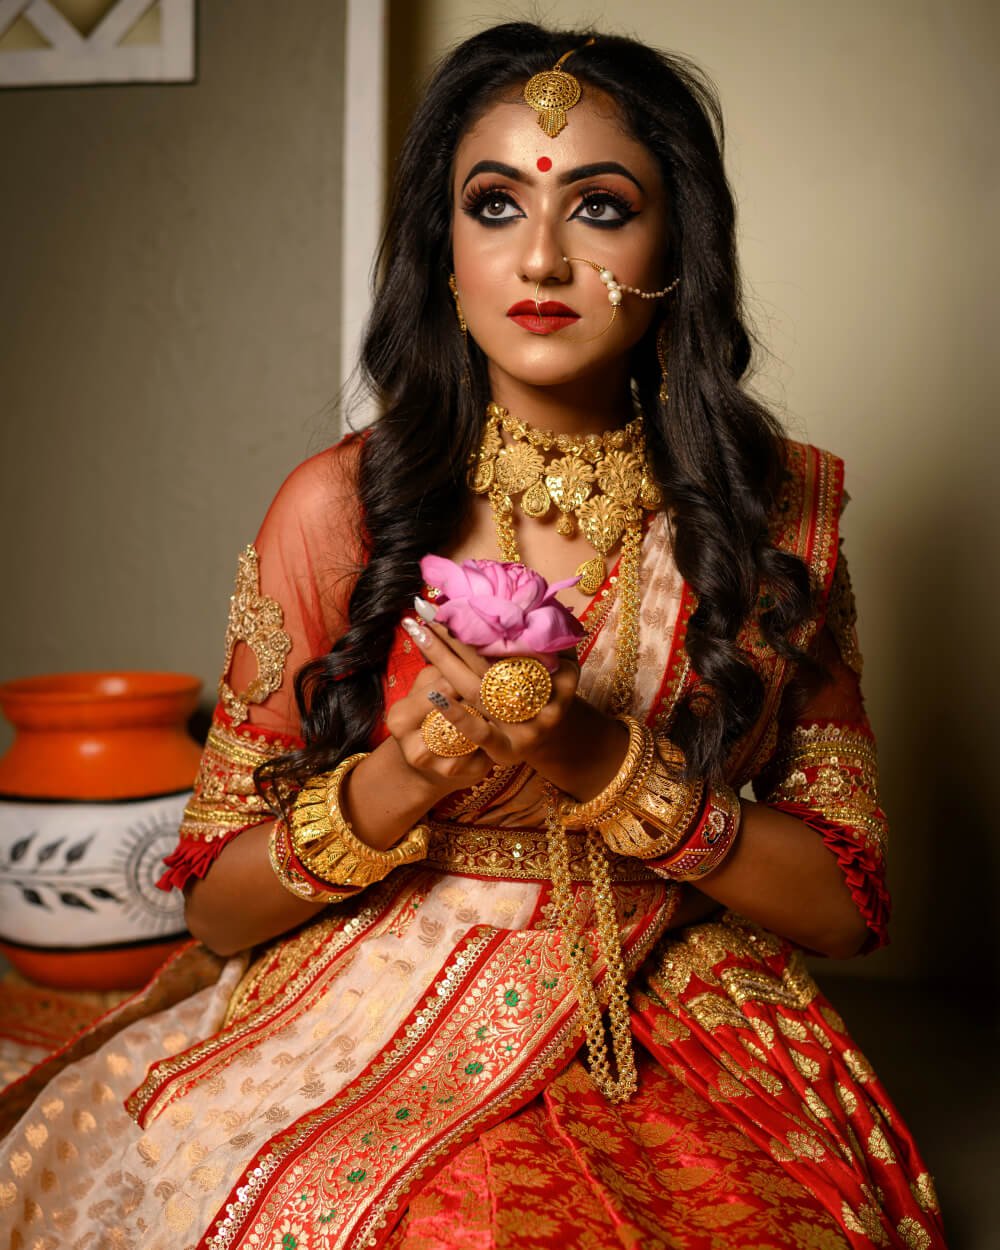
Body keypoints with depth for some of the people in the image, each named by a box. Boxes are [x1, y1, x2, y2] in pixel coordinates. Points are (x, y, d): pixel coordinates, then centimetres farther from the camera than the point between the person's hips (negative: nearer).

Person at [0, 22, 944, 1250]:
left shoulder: (777, 510, -1)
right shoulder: (338, 507, -4)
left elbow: (842, 906, -2)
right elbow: (216, 908, 0)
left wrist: (613, 770, -19)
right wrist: (398, 786, -20)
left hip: (674, 1046, 2)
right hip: (362, 1041, -1)